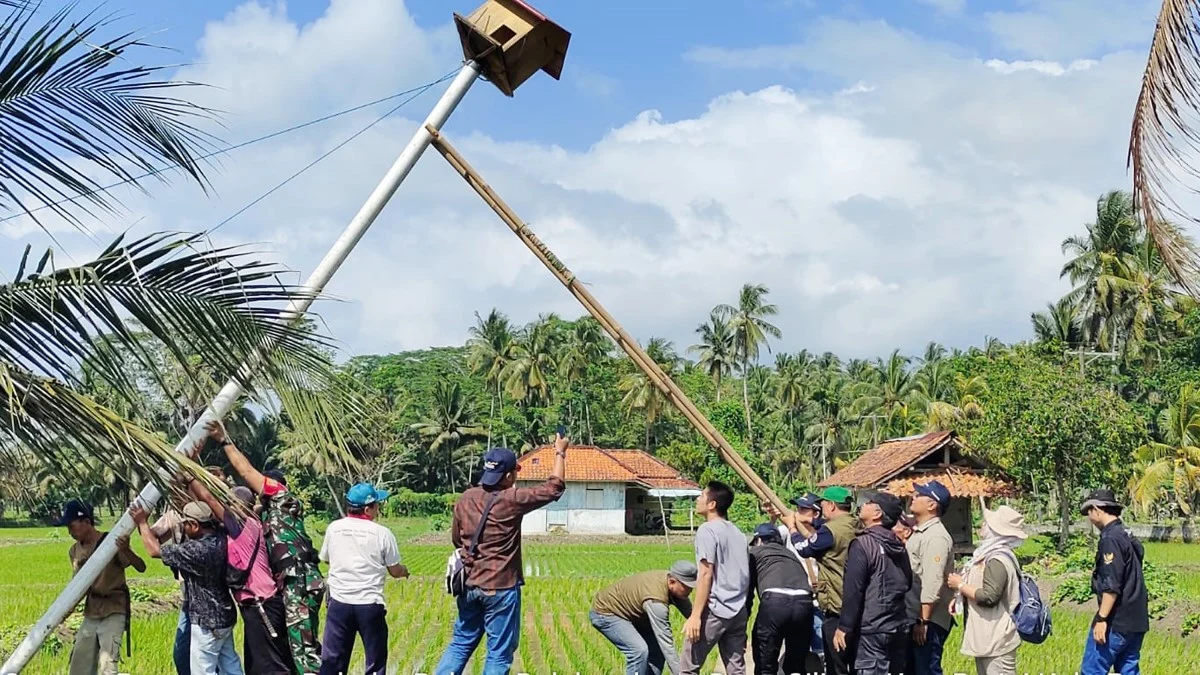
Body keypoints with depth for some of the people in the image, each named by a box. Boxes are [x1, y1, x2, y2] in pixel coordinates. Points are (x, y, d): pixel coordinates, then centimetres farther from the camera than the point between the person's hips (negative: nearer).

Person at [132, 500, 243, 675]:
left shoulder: (196, 550, -26)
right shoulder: (221, 540, -3)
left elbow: (155, 550, -17)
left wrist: (142, 522, -6)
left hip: (207, 622, -9)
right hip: (224, 616, 9)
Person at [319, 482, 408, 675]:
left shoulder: (333, 528, 2)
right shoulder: (382, 533, -7)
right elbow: (395, 571, 1)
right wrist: (405, 571, 23)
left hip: (339, 603, 3)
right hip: (370, 603, -3)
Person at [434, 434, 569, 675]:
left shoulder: (466, 498, 2)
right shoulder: (511, 500, -15)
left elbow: (456, 539, 14)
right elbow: (554, 488, -7)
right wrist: (560, 452, 6)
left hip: (469, 585, 6)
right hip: (500, 587, -6)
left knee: (461, 643, 16)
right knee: (499, 653, 3)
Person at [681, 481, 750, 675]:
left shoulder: (707, 530, -8)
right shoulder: (737, 532, 17)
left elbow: (706, 574, -14)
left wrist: (695, 615, -16)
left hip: (715, 610, -8)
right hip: (738, 610, 8)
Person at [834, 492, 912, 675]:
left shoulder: (863, 544, -11)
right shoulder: (898, 545, 12)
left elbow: (852, 590, -14)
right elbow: (907, 583, 21)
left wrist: (843, 627, -11)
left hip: (872, 628, -8)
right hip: (898, 627, 8)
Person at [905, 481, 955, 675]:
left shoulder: (936, 537, -17)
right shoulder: (918, 533, 15)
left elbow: (933, 583, -22)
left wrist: (924, 621, -23)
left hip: (928, 622, -10)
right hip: (914, 618, 10)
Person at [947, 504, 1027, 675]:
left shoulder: (998, 561, -19)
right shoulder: (991, 555, 13)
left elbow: (988, 596, -26)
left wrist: (960, 586, -13)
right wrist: (960, 597, 7)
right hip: (987, 639, 11)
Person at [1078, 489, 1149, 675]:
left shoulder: (1110, 539, -14)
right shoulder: (1128, 537, 14)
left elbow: (1111, 586, -21)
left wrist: (1101, 618, -19)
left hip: (1116, 622, -9)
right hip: (1136, 622, 9)